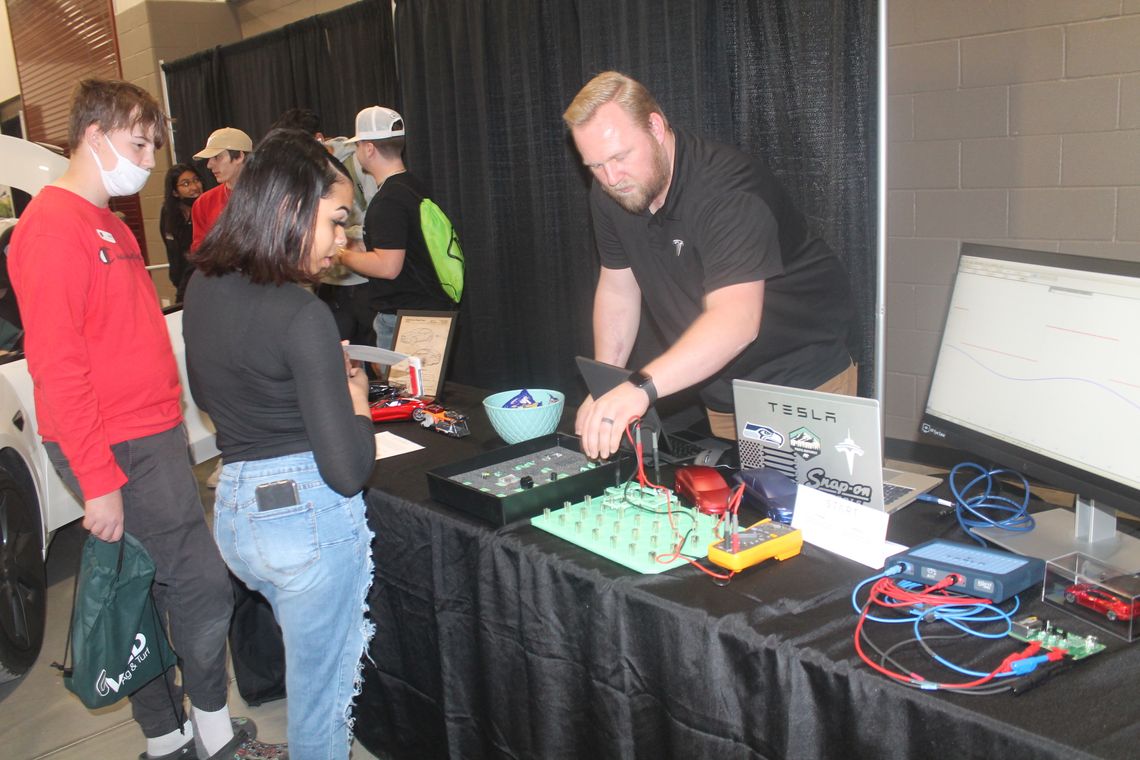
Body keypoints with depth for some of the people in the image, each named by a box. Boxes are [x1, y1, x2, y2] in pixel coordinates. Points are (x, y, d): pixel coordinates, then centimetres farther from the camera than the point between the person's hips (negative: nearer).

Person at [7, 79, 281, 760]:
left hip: (150, 435, 10)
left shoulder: (109, 226, 18)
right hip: (121, 451, -10)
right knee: (203, 589, -3)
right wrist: (99, 479, -20)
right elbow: (56, 364, -19)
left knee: (142, 595, 15)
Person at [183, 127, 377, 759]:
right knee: (321, 695, 11)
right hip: (310, 517, -8)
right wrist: (356, 397, -3)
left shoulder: (201, 289, 2)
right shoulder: (301, 315, -21)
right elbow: (348, 470, -21)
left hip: (234, 508, 8)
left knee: (310, 666, 28)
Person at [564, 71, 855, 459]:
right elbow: (618, 288, 6)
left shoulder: (728, 190, -29)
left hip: (802, 380, -6)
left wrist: (641, 387, -55)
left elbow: (735, 320, -42)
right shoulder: (609, 195, -5)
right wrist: (605, 392, -2)